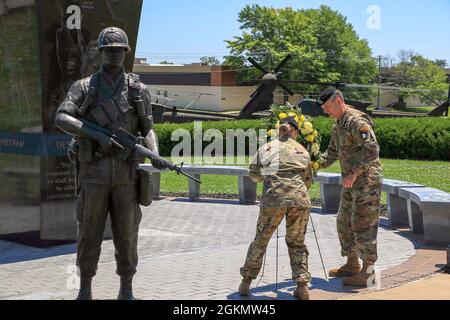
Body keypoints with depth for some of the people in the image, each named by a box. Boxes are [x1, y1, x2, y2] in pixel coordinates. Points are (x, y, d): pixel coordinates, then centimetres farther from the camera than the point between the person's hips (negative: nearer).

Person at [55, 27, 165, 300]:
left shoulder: (139, 90, 7)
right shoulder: (84, 87, 3)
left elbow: (147, 130, 6)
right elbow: (61, 119, -10)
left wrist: (155, 155, -16)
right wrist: (98, 134, -23)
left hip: (126, 171, 1)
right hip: (93, 170, -1)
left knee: (127, 233, 3)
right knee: (89, 232, 3)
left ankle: (127, 291, 14)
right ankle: (85, 291, 16)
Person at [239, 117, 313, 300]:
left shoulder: (266, 148, 17)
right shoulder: (303, 151, 18)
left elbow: (254, 175, 26)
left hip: (273, 198, -1)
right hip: (300, 199, 1)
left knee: (260, 240, 15)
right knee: (296, 243, 15)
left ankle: (246, 282, 20)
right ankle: (302, 286, 3)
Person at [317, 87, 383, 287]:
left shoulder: (357, 122, -17)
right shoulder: (337, 126, 15)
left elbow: (372, 150, -26)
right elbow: (332, 153, 22)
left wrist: (353, 172, -28)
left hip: (367, 182, -10)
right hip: (352, 184, 10)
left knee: (363, 226, -7)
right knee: (345, 223, 15)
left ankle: (367, 272, 1)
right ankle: (352, 265, 27)